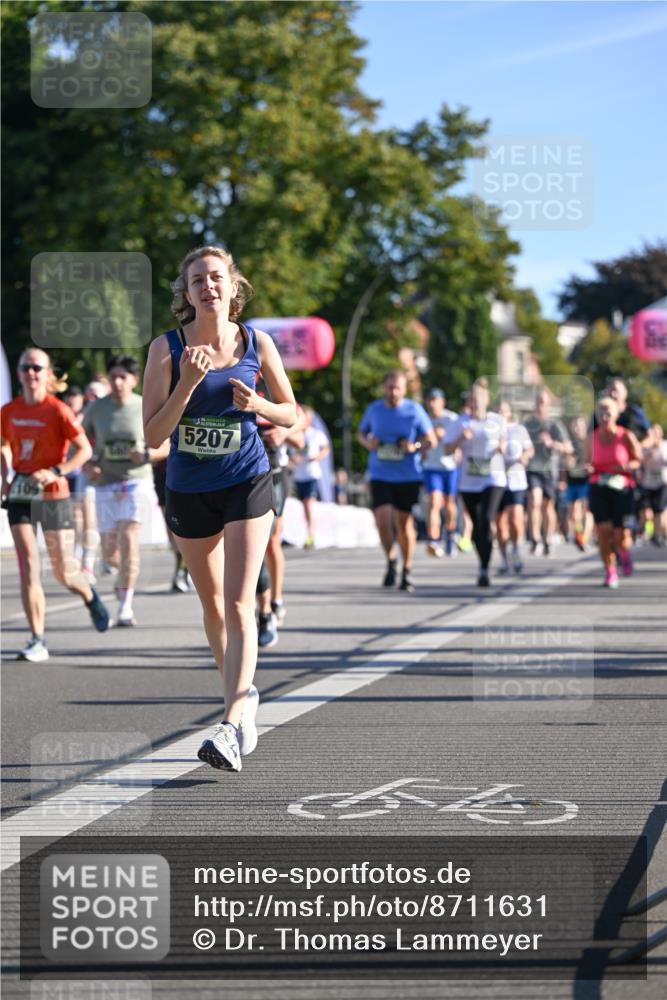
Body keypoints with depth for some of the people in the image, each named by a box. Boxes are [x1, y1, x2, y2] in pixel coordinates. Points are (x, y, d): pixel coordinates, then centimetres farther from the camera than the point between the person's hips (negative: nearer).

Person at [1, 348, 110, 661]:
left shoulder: (58, 410, -9)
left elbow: (84, 449, -10)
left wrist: (55, 472, -22)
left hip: (53, 495, -3)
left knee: (64, 574, 2)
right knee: (28, 565, -10)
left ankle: (89, 596, 38)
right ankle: (37, 641, -8)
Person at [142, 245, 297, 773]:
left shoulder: (257, 343, -5)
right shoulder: (167, 348, -8)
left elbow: (291, 413, 7)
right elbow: (152, 434, -12)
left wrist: (256, 404, -14)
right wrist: (188, 383, -25)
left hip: (247, 484, -2)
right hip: (189, 490, 2)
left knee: (239, 605, -13)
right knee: (213, 605, 14)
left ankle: (230, 728, -19)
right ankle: (242, 697, 35)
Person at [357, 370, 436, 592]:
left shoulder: (414, 410, -2)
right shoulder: (373, 409, 5)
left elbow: (431, 440, 2)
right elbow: (361, 433, 20)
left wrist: (415, 446, -18)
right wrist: (367, 443, -3)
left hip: (408, 476, -1)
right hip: (380, 475, 1)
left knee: (405, 523, 4)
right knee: (383, 519, -15)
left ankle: (407, 572, 19)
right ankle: (391, 561, 10)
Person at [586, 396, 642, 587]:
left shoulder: (626, 436, -6)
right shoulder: (592, 437, 2)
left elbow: (639, 460, 3)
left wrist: (627, 466, -17)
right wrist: (588, 467, -9)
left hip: (622, 489, -2)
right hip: (598, 489, 2)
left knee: (620, 537, -5)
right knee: (603, 531, -11)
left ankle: (624, 552, 32)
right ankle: (610, 572, 3)